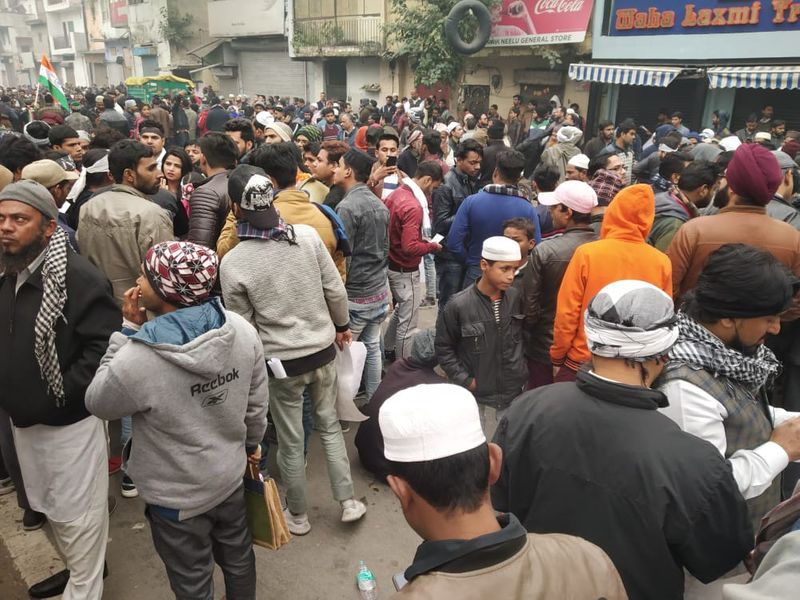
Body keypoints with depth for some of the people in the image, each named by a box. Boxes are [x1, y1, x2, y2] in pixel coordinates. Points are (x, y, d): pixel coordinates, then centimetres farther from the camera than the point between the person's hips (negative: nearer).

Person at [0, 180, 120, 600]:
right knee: (47, 506, 24)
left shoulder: (78, 277, -21)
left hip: (69, 421, -8)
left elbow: (106, 345, -24)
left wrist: (62, 393, -21)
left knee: (76, 514, 8)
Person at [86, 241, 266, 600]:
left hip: (176, 496, -4)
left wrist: (128, 330, -12)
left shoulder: (136, 360, -34)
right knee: (238, 558, 30)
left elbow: (97, 404, -10)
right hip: (230, 476, 5)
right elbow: (257, 406, -4)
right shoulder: (242, 331, -18)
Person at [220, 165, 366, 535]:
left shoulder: (232, 263, -17)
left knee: (290, 442, 16)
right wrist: (341, 325, 13)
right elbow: (335, 290, -5)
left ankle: (297, 515, 36)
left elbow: (241, 325, -7)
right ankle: (348, 502, 31)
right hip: (322, 349, 3)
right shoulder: (307, 235, -12)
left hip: (281, 361, -3)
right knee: (329, 426, 23)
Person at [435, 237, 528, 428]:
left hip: (512, 388, 3)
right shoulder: (459, 305, -18)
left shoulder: (516, 298, -7)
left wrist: (521, 370, 4)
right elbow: (444, 347, -8)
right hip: (475, 390, -3)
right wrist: (464, 380, -11)